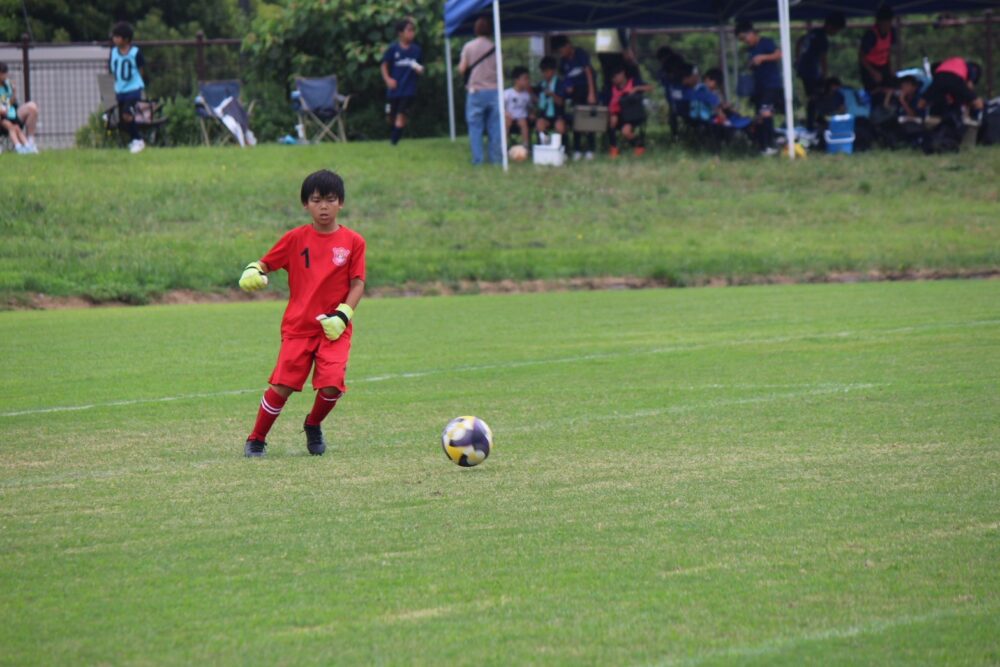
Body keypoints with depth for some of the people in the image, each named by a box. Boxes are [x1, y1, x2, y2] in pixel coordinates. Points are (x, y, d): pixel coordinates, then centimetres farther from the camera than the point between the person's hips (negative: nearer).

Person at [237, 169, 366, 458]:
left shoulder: (353, 242, 1)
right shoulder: (295, 238, 2)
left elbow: (357, 283, 0)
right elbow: (266, 263, 9)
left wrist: (343, 315, -12)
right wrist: (253, 271, -14)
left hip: (334, 328, 0)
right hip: (298, 326, 0)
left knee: (332, 385, -15)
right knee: (282, 385, -8)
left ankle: (313, 427, 16)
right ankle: (256, 440, 11)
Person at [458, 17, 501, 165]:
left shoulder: (469, 47, -3)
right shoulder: (494, 47, 1)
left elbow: (462, 69, -4)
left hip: (476, 91, -2)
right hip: (493, 90, 2)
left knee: (475, 126, 3)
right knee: (494, 126, 6)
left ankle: (477, 158, -2)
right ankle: (496, 157, 5)